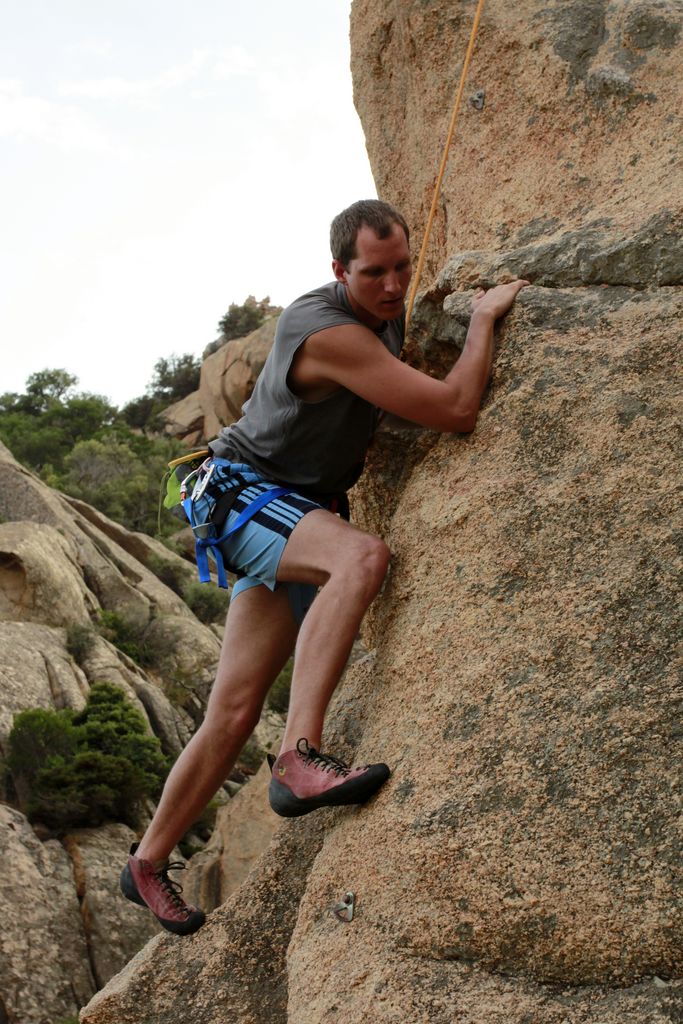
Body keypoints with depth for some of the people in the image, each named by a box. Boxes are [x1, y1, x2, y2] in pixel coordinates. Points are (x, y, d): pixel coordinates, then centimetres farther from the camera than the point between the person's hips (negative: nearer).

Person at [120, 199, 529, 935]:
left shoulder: (387, 316, 4)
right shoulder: (329, 331, -25)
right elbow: (456, 411, -28)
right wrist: (485, 315, -15)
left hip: (299, 516, 8)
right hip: (247, 496, -8)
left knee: (234, 712, 4)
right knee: (363, 557, -39)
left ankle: (148, 862, 16)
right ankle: (299, 758, -41)